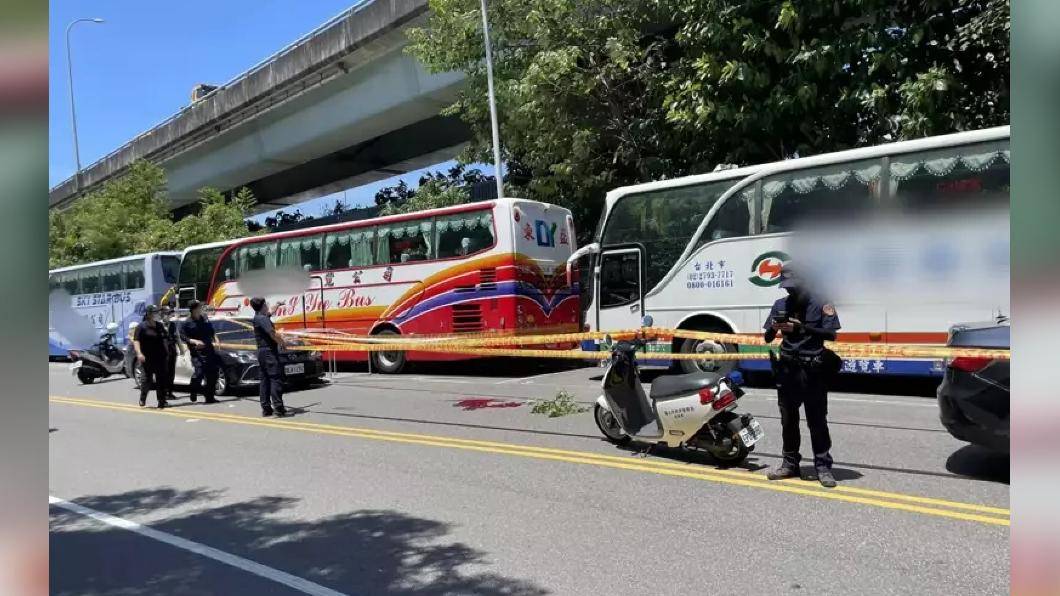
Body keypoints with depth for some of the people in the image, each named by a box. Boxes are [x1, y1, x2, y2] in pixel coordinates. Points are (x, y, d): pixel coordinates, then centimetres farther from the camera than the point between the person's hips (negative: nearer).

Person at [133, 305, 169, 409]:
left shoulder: (160, 325, 14)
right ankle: (142, 399, 22)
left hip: (160, 357, 5)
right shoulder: (142, 326, -4)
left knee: (161, 379, 2)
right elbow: (136, 340, -11)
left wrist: (166, 353, 19)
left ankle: (161, 401, 6)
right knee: (147, 378, 1)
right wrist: (139, 353, -23)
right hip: (148, 358, -5)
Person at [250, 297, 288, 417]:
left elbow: (268, 313, 38)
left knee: (265, 380, 10)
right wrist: (282, 342, -6)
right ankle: (278, 407, -17)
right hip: (269, 351, -10)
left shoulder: (258, 317, 15)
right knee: (276, 379, -12)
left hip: (262, 352, 10)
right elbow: (273, 334, -22)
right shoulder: (262, 318, -14)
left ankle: (266, 408, 11)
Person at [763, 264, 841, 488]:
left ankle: (823, 467, 6)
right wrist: (774, 328, -12)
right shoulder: (780, 305, 10)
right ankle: (790, 464, 20)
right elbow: (767, 338, 11)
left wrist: (801, 327, -18)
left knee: (817, 421, -1)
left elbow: (831, 334, -8)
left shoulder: (820, 305, 0)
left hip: (813, 370, -4)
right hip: (787, 369, 4)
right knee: (788, 420, 10)